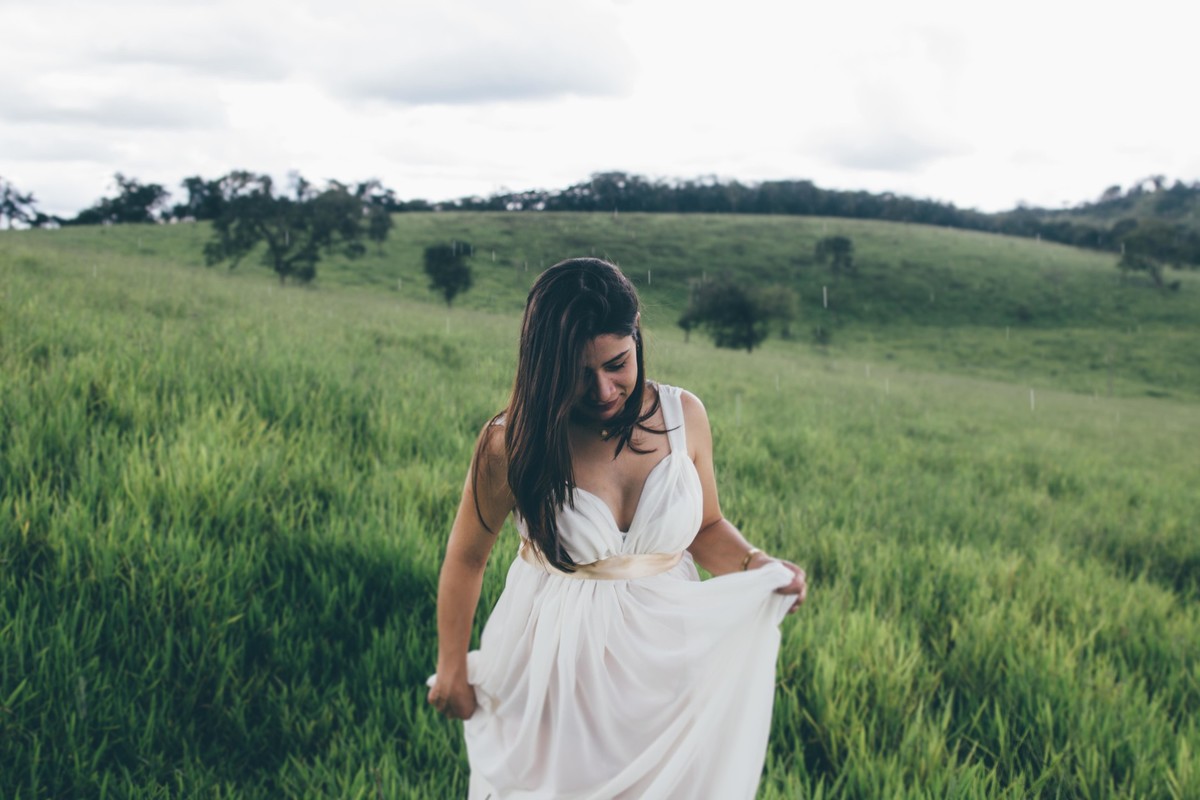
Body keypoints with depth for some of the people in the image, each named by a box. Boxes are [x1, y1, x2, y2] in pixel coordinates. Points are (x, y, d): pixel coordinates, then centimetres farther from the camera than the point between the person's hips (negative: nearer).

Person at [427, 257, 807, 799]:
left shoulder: (683, 416, -8)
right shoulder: (512, 444, -15)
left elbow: (706, 527, 7)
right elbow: (466, 557, 0)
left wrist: (757, 565, -13)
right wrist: (452, 667, 7)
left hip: (668, 658, 2)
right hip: (554, 666, -2)